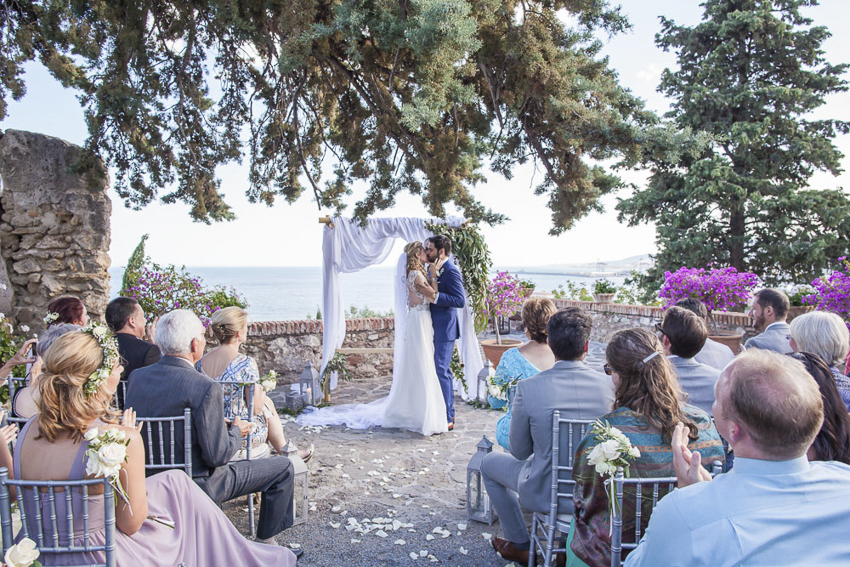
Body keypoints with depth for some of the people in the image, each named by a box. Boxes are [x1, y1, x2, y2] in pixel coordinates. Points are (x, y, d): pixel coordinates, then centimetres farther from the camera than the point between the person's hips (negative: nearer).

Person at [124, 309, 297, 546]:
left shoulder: (137, 376, -6)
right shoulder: (206, 388, -27)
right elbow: (217, 456, -25)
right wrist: (236, 431, -3)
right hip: (198, 485, -7)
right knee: (283, 467, 8)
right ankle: (266, 542, 22)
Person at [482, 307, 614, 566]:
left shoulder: (528, 387, -21)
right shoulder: (610, 384, -13)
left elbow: (519, 451, -8)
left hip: (546, 494, -3)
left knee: (489, 463, 24)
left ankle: (520, 546, 34)